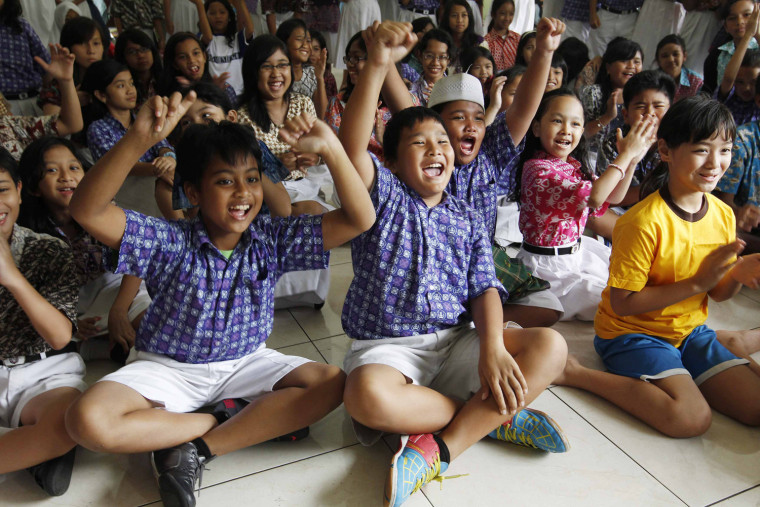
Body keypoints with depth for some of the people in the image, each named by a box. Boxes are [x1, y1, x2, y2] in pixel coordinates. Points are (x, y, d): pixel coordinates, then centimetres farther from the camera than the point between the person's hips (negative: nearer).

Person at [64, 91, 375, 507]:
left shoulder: (272, 240, -10)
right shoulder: (171, 243, -16)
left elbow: (360, 219, -17)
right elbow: (87, 210, -31)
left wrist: (330, 147, -31)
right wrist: (139, 138, -45)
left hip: (245, 362, 2)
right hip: (167, 365, -2)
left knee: (333, 383, -20)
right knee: (88, 421, -28)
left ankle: (195, 450, -17)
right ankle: (238, 422, -12)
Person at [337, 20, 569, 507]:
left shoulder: (468, 218, 12)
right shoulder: (383, 196, 3)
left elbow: (484, 288, 3)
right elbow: (352, 145, -18)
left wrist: (492, 347, -17)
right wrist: (378, 64, -29)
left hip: (457, 340, 4)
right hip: (387, 344, -4)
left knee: (550, 344, -16)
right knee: (368, 397, -37)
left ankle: (438, 449, -22)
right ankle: (492, 416, -12)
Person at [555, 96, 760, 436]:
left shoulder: (723, 214, 1)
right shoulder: (644, 222, -23)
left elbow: (718, 293, 10)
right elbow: (622, 303, -21)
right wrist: (697, 282, -24)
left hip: (690, 330, 7)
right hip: (631, 332, -6)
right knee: (690, 418, -25)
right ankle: (577, 373, -13)